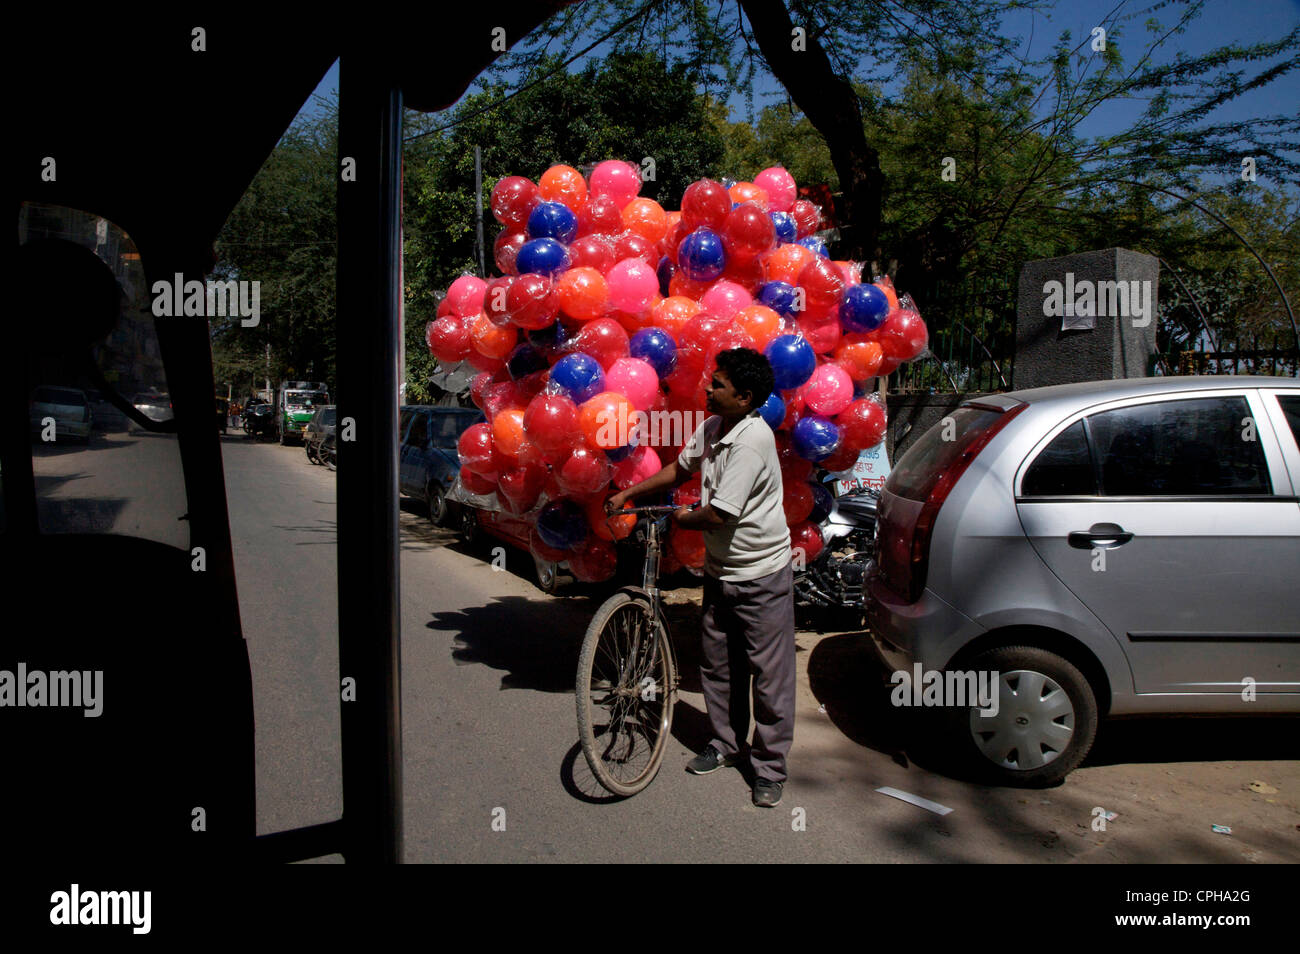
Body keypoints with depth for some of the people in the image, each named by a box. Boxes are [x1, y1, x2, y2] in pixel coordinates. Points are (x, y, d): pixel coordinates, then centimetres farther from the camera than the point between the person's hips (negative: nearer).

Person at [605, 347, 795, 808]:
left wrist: (684, 519, -6)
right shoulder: (711, 428, 1)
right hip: (719, 569, 8)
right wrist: (628, 493, 16)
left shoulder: (753, 439, -25)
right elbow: (680, 468, 19)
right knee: (717, 665, 17)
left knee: (769, 672, 2)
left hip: (761, 576, -8)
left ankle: (769, 767, 14)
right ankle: (726, 743, 35)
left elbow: (718, 513, -25)